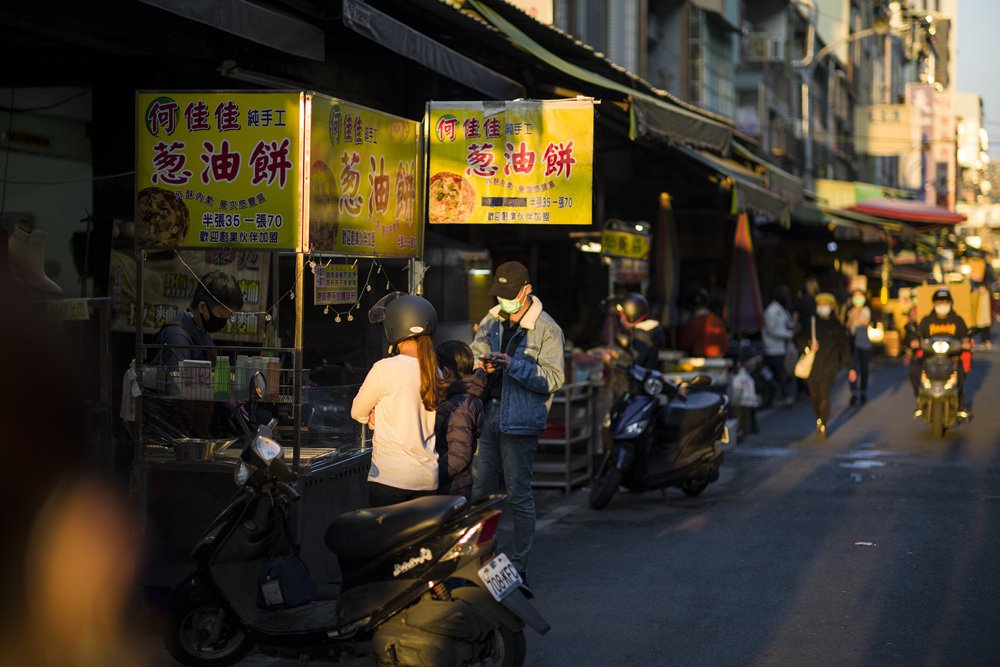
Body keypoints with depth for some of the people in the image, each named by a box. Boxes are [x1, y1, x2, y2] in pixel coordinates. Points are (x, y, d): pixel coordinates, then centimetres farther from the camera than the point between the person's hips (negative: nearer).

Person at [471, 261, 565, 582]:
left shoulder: (547, 329, -6)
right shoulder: (491, 321, 13)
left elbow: (553, 378, -12)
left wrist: (513, 365, -21)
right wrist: (485, 365, -8)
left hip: (520, 421, -6)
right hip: (487, 413, 6)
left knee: (518, 495, -2)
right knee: (480, 490, 8)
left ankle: (518, 567, 5)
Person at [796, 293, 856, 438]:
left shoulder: (836, 325, 5)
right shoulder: (810, 322, 6)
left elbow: (844, 347, 9)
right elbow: (801, 340, 7)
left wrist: (850, 368, 10)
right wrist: (810, 344, -16)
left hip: (828, 367, -2)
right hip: (812, 366, 2)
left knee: (824, 397, -8)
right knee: (814, 396, 7)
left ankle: (823, 426, 2)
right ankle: (820, 419, 31)